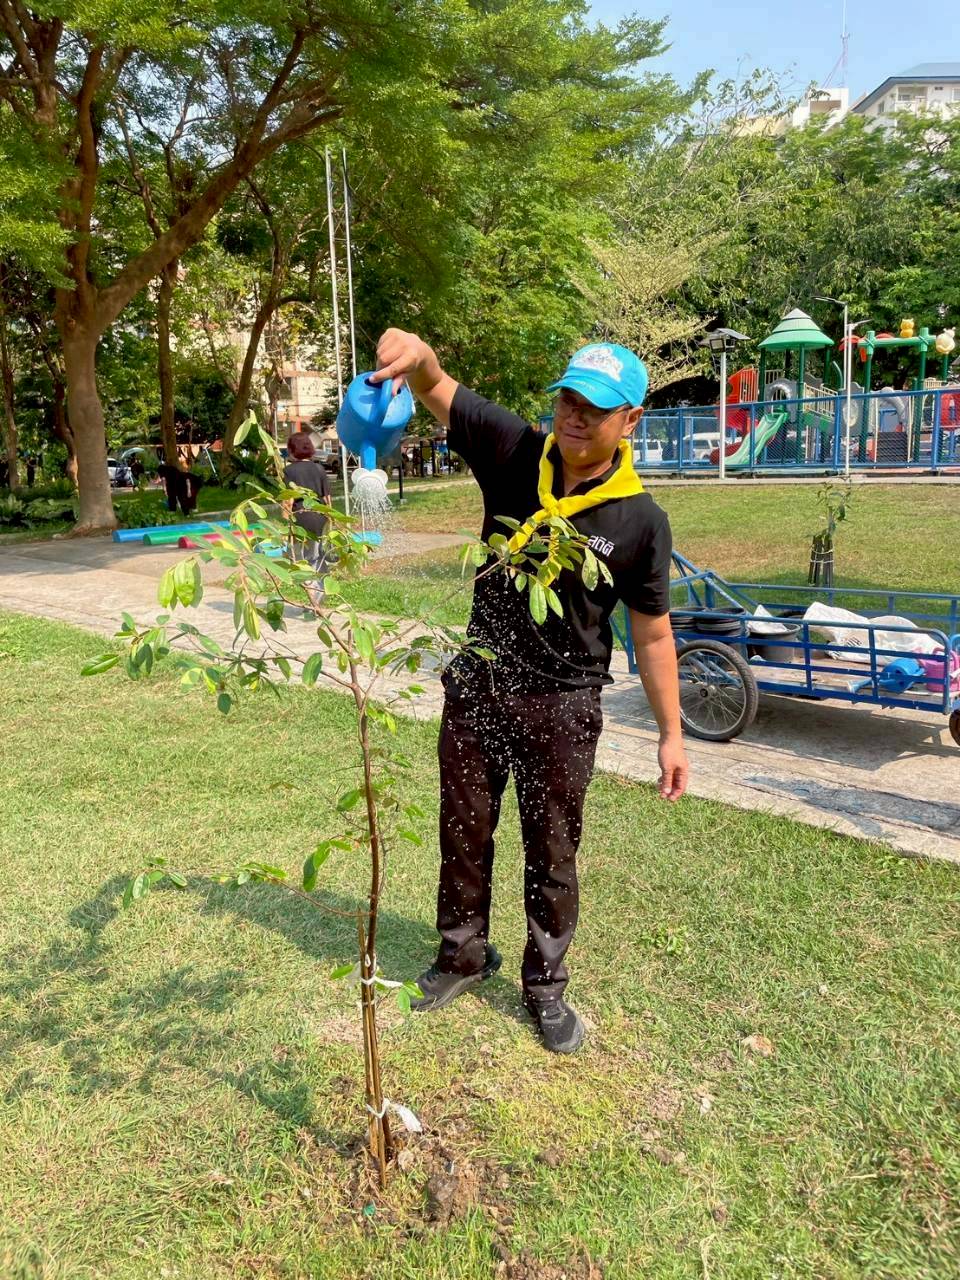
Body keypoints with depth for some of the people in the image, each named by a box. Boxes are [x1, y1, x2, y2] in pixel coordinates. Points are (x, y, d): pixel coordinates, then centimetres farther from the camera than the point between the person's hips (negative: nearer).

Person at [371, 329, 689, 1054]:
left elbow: (653, 633, -4)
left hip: (562, 703, -2)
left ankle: (546, 986, 35)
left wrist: (671, 734, -1)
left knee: (553, 853, 12)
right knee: (464, 833, 18)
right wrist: (416, 351, -36)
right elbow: (435, 389, -11)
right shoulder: (514, 453, -8)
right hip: (477, 685, 3)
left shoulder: (640, 520, -12)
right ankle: (464, 956, 42)